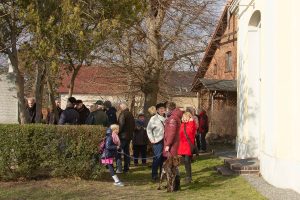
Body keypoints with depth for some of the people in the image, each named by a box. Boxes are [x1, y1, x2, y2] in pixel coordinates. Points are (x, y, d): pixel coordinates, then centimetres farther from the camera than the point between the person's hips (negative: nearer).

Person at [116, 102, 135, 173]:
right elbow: (133, 125, 18)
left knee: (118, 152, -5)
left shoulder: (123, 114, -12)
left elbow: (121, 124, -21)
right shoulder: (130, 114, 12)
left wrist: (118, 132, -14)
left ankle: (119, 169, -11)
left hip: (123, 135, -8)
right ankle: (126, 168, 17)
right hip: (129, 136, 8)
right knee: (126, 152, 14)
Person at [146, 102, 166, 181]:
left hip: (165, 141, 5)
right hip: (157, 142, -5)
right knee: (157, 158, -7)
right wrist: (152, 139, -8)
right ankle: (154, 175, 0)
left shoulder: (166, 118, 9)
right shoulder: (154, 118, -3)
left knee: (164, 158, 10)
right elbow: (149, 129, -2)